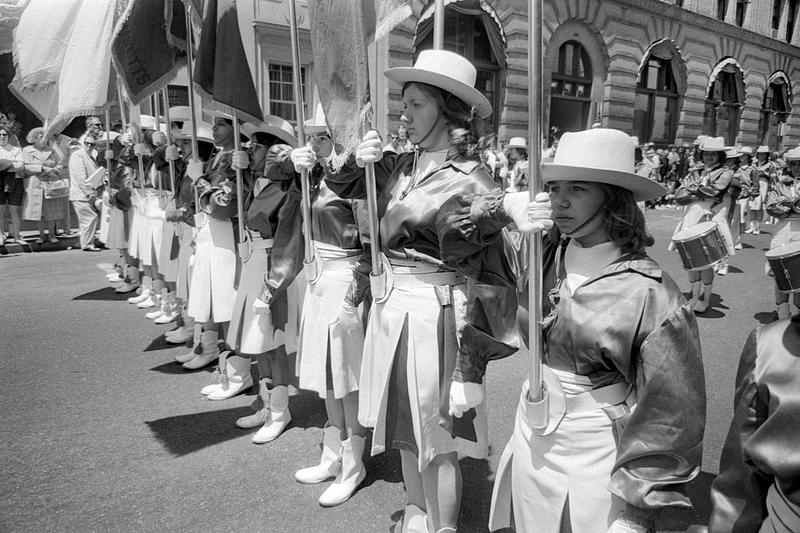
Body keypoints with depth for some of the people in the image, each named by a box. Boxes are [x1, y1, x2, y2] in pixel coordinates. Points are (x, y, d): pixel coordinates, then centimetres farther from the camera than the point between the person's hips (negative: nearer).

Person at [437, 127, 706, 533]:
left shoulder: (649, 294, -19)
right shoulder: (541, 256, -7)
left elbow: (670, 412, -16)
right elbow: (454, 229, 0)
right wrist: (503, 206, -19)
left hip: (598, 457, -4)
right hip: (532, 439, 5)